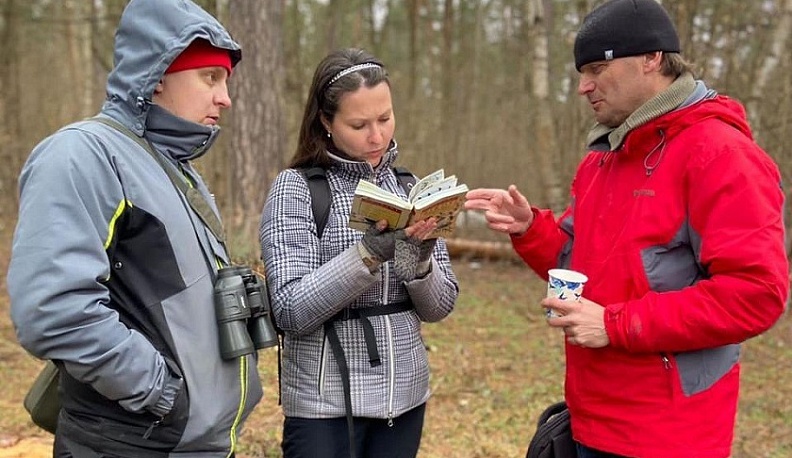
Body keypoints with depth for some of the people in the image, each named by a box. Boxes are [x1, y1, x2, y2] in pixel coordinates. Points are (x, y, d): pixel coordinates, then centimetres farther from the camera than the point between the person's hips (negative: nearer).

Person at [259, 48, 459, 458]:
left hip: (405, 397, 5)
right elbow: (290, 311, -16)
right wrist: (369, 252, -27)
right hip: (325, 406, -4)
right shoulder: (295, 188, -9)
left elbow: (440, 306, 3)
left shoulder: (410, 188, 5)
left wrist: (419, 261, -16)